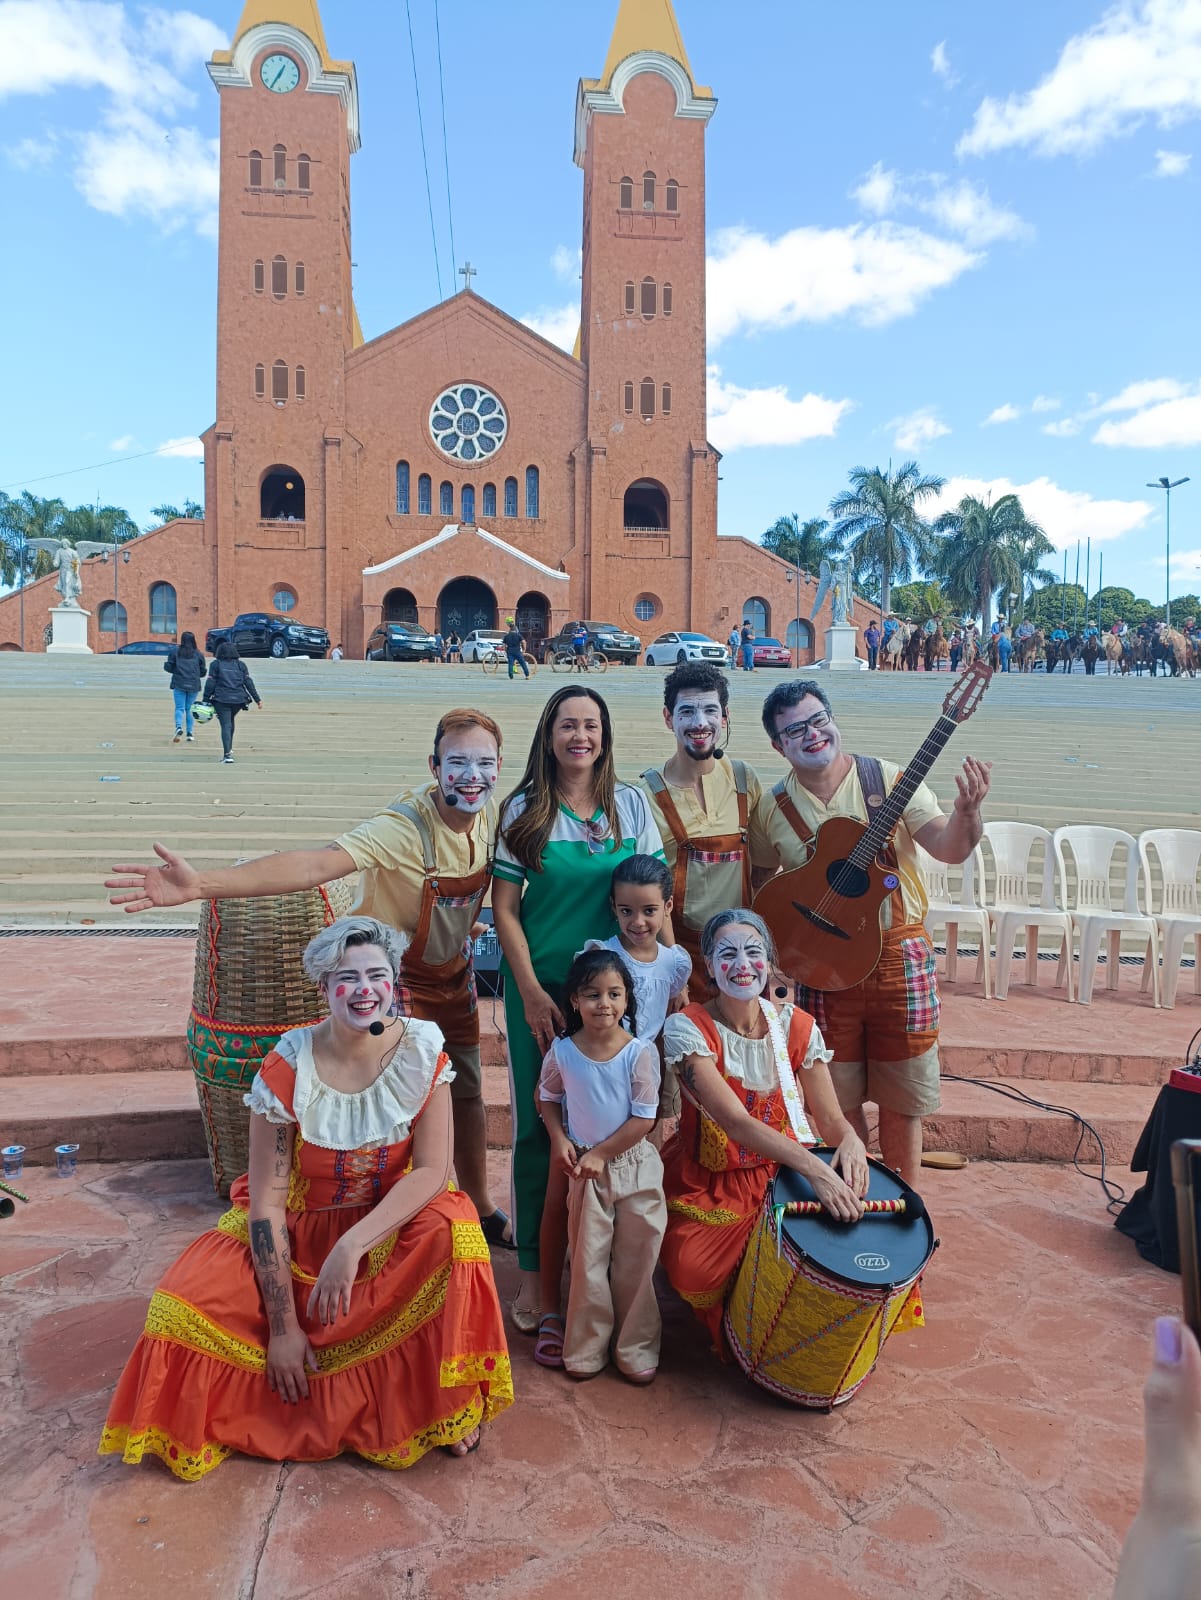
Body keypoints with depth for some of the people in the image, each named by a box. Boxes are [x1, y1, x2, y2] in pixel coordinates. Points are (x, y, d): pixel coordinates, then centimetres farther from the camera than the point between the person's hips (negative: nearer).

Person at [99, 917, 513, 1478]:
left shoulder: (423, 1052, -16)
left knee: (453, 1230, -31)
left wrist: (353, 1245, -31)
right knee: (189, 1303, -23)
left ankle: (450, 1404, -7)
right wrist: (282, 1325, -16)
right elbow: (267, 1201, -15)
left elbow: (433, 1171, -18)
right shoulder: (287, 1068, -19)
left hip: (392, 1223, 1)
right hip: (296, 1228, 0)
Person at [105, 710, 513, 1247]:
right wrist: (202, 885, -58)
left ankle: (480, 1209, 39)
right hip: (396, 975, -6)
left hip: (454, 973, 6)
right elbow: (315, 865, -47)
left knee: (467, 1095, 17)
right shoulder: (406, 825, -33)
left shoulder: (492, 813, -13)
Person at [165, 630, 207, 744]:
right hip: (194, 685, 2)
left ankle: (179, 727, -26)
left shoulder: (175, 652, 0)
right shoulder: (198, 654, 3)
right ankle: (189, 732, 9)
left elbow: (168, 667, -2)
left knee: (179, 708, 0)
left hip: (179, 684, -2)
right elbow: (203, 672, 7)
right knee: (189, 708, 13)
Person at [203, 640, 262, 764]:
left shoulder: (215, 664, 3)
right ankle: (228, 749, 33)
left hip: (221, 700, -3)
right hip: (238, 700, 3)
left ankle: (227, 754, -19)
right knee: (230, 721, 26)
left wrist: (206, 700, 1)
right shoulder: (241, 664, 9)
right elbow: (248, 683, 6)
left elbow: (210, 684, -3)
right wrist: (257, 699, 7)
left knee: (226, 725, -5)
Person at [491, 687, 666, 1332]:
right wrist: (531, 993, -10)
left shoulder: (630, 805, 4)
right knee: (538, 1125, 3)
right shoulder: (525, 809, -2)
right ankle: (535, 1269, 17)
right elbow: (505, 908, -3)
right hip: (540, 987, -2)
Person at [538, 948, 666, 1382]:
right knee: (588, 1261, 10)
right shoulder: (562, 1052, -9)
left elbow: (644, 1119, -12)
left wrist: (600, 1154, -13)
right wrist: (559, 1140, -5)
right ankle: (586, 1348, 27)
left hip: (634, 1164, -1)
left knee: (635, 1260, 8)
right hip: (585, 1167, 1)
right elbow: (548, 1097, 9)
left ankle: (636, 1348, 25)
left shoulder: (640, 1053, -15)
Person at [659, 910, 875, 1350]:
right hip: (709, 1186, -3)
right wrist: (814, 1168, -39)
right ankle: (728, 1324, 9)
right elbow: (736, 1120, -27)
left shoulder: (796, 1026, -3)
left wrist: (850, 1140, -27)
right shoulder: (687, 1029, -16)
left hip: (781, 1175, 4)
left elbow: (829, 1118, -2)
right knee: (692, 1269, -28)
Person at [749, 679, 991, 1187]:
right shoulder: (772, 807, 0)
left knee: (902, 1097, 9)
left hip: (899, 954, -1)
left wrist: (967, 810, -35)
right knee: (839, 1097, 11)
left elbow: (949, 848, -15)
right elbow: (761, 887, 13)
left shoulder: (888, 780, -6)